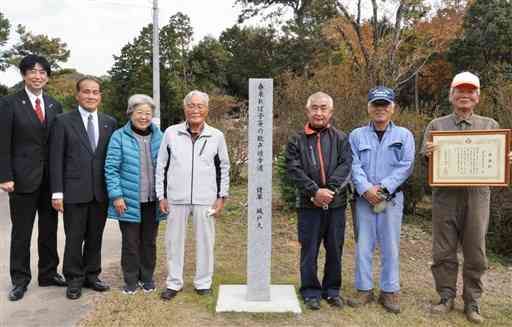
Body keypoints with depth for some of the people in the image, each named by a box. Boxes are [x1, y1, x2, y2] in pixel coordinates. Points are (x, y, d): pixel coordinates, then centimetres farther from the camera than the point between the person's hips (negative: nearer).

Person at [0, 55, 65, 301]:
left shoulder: (55, 106, 8)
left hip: (51, 178, 4)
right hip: (23, 177, -3)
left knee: (49, 229, 12)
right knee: (21, 232, 7)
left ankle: (48, 273, 24)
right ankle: (20, 280, 19)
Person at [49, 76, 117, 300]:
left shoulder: (110, 123, 7)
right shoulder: (63, 121, 0)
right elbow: (56, 159, -3)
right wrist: (57, 192, -8)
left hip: (101, 192, 3)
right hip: (75, 191, -3)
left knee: (95, 237, 12)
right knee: (74, 238, 5)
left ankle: (91, 275, 26)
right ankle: (74, 280, 20)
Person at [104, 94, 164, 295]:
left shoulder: (159, 137, 4)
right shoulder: (119, 137, -5)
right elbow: (111, 169, -6)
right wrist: (116, 195, -12)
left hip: (152, 201, 3)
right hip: (130, 201, -3)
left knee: (149, 241, 13)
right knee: (130, 242, 7)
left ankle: (147, 278, 28)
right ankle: (130, 280, 22)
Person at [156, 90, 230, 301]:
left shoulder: (217, 136, 2)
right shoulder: (171, 133, 2)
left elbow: (224, 168, 8)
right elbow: (161, 166, 6)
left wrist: (221, 197, 3)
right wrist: (161, 196, 3)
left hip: (205, 199, 0)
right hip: (176, 198, 1)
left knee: (205, 241, 8)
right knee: (174, 240, 9)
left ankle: (203, 282, 23)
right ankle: (174, 283, 24)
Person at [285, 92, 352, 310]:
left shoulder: (341, 139, 8)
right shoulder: (297, 140, 5)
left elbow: (346, 166, -4)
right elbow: (293, 169, -5)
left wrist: (329, 190, -16)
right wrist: (315, 191, -15)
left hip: (336, 204, 1)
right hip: (309, 205, -1)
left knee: (335, 249, 10)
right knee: (309, 250, 6)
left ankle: (332, 290, 27)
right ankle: (311, 292, 20)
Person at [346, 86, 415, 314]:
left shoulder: (404, 135, 7)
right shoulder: (357, 135, 8)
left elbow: (406, 166, -4)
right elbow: (354, 165, -2)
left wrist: (382, 188, -13)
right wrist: (365, 188, -16)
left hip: (391, 198, 0)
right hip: (364, 198, 1)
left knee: (390, 245, 4)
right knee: (363, 244, 4)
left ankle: (390, 291, 15)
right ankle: (364, 289, 15)